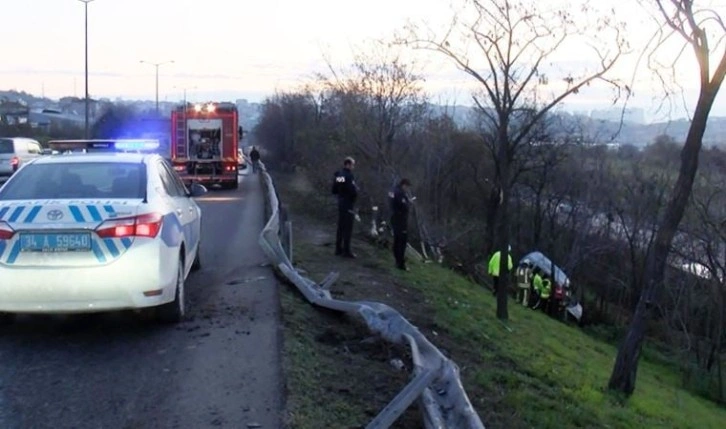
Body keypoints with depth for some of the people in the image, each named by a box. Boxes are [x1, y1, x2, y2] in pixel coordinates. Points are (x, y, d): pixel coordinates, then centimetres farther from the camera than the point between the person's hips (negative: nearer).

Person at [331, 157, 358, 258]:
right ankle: (346, 251, 1)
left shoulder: (337, 175, 6)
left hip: (340, 203, 8)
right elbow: (354, 191, -23)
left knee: (341, 227, 16)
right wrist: (356, 189, -3)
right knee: (348, 228, -2)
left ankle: (338, 249, 24)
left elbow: (334, 191, 12)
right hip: (348, 204, -8)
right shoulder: (349, 176, -19)